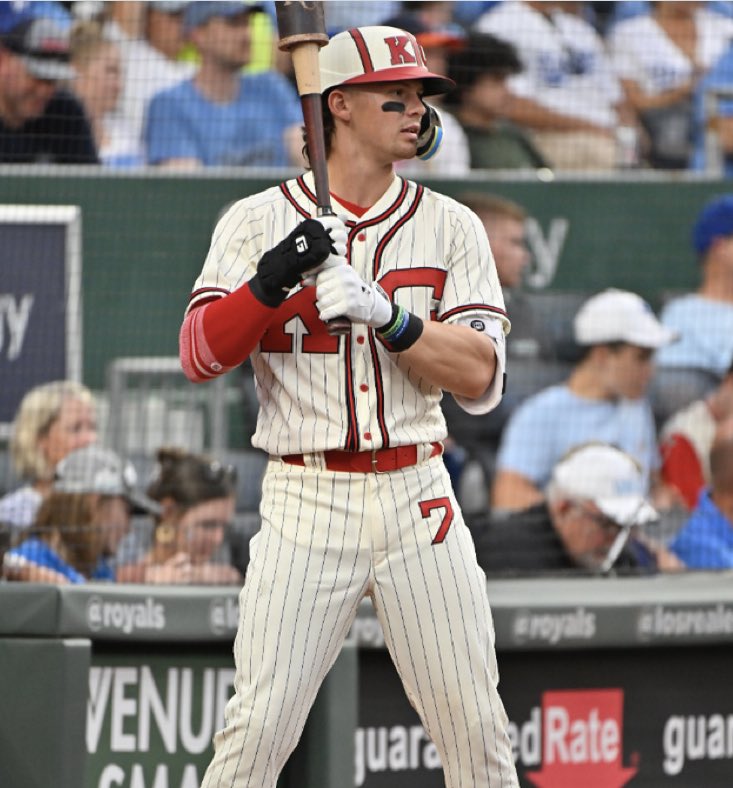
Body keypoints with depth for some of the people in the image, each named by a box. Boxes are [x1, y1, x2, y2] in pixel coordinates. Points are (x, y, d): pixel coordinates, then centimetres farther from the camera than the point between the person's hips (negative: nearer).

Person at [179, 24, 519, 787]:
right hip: (304, 498, -2)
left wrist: (386, 315, -17)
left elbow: (479, 375, -3)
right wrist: (272, 280, -21)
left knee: (475, 726, 2)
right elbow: (200, 354, -6)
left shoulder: (451, 227, 7)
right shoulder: (258, 222, 3)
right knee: (259, 725, -10)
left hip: (416, 498, 2)